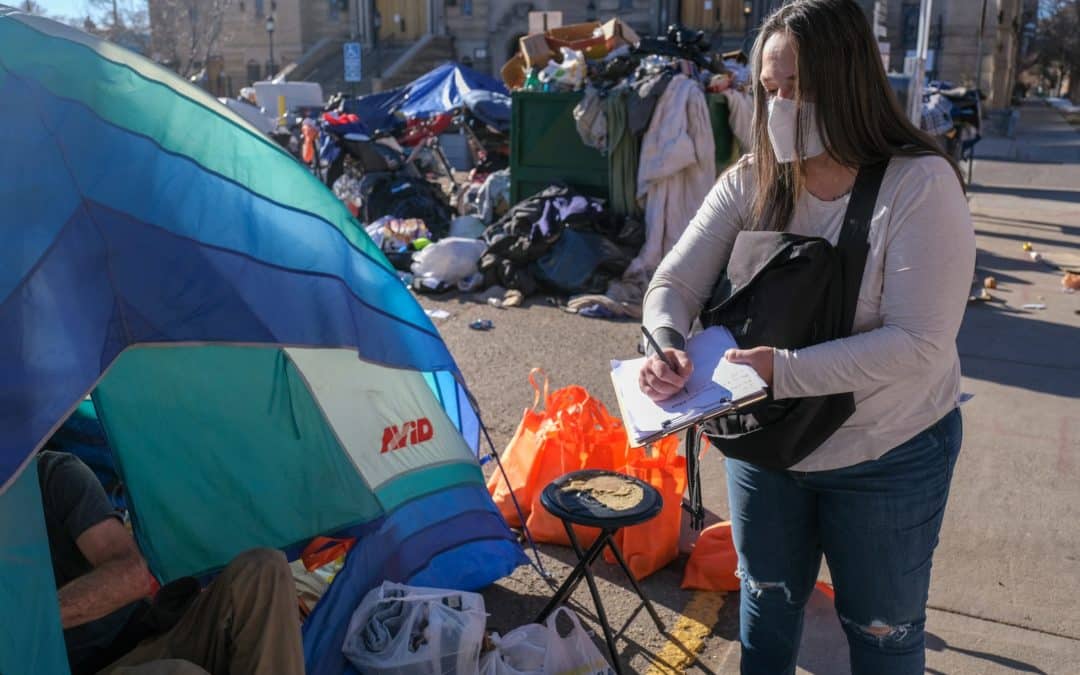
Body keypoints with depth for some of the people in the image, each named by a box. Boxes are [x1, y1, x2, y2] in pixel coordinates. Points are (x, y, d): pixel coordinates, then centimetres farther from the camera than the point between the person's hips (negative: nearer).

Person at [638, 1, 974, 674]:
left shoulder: (920, 183, -19)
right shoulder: (751, 181, -6)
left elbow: (919, 344, -26)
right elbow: (675, 282, -8)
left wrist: (783, 369, -34)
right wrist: (667, 347, -29)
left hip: (886, 459, -4)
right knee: (768, 600, 24)